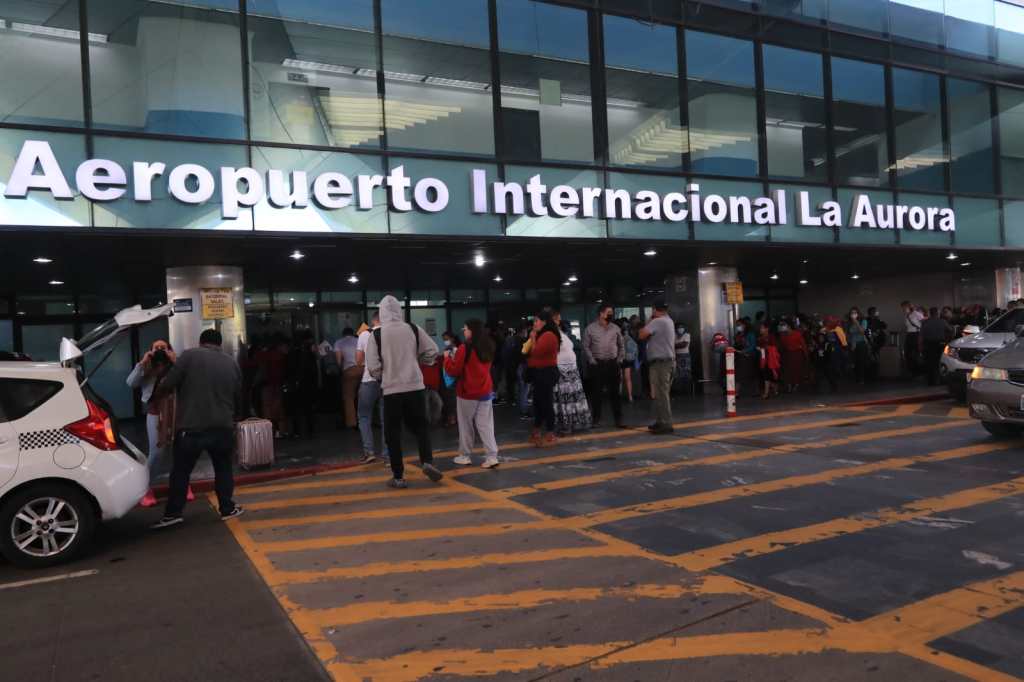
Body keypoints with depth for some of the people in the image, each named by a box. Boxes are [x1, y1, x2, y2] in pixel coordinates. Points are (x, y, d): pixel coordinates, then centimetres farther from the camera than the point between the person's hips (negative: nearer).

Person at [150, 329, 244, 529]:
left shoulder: (190, 355, -3)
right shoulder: (232, 363, 11)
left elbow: (167, 385, -7)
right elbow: (238, 398, 17)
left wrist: (154, 396, 14)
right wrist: (234, 417, 34)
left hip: (191, 427, -3)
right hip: (222, 428, 3)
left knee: (181, 471, 8)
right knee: (223, 469, 17)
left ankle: (173, 513, 10)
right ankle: (227, 508, 18)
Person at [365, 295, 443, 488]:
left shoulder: (377, 334, -5)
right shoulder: (413, 329, 1)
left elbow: (373, 366, -8)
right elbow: (432, 352, 2)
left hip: (391, 389, -1)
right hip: (415, 386, 2)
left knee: (393, 432, 8)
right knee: (420, 425, 15)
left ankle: (398, 476, 9)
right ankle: (427, 461, -5)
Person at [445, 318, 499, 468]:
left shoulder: (465, 349, -17)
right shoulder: (488, 348, 4)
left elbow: (453, 371, -12)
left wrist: (447, 357, 4)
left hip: (467, 393, -5)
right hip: (485, 392, 5)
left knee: (466, 426, 8)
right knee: (485, 425, 6)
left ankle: (465, 456, 18)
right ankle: (491, 456, 0)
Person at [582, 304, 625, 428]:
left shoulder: (615, 328, 9)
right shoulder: (590, 328, -1)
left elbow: (621, 345, 16)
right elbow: (586, 347, -2)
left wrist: (620, 359, 6)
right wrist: (592, 361, -8)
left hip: (612, 363, 2)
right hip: (597, 364, -2)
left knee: (615, 392, 3)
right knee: (596, 393, 2)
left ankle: (618, 419, 8)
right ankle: (596, 419, 12)